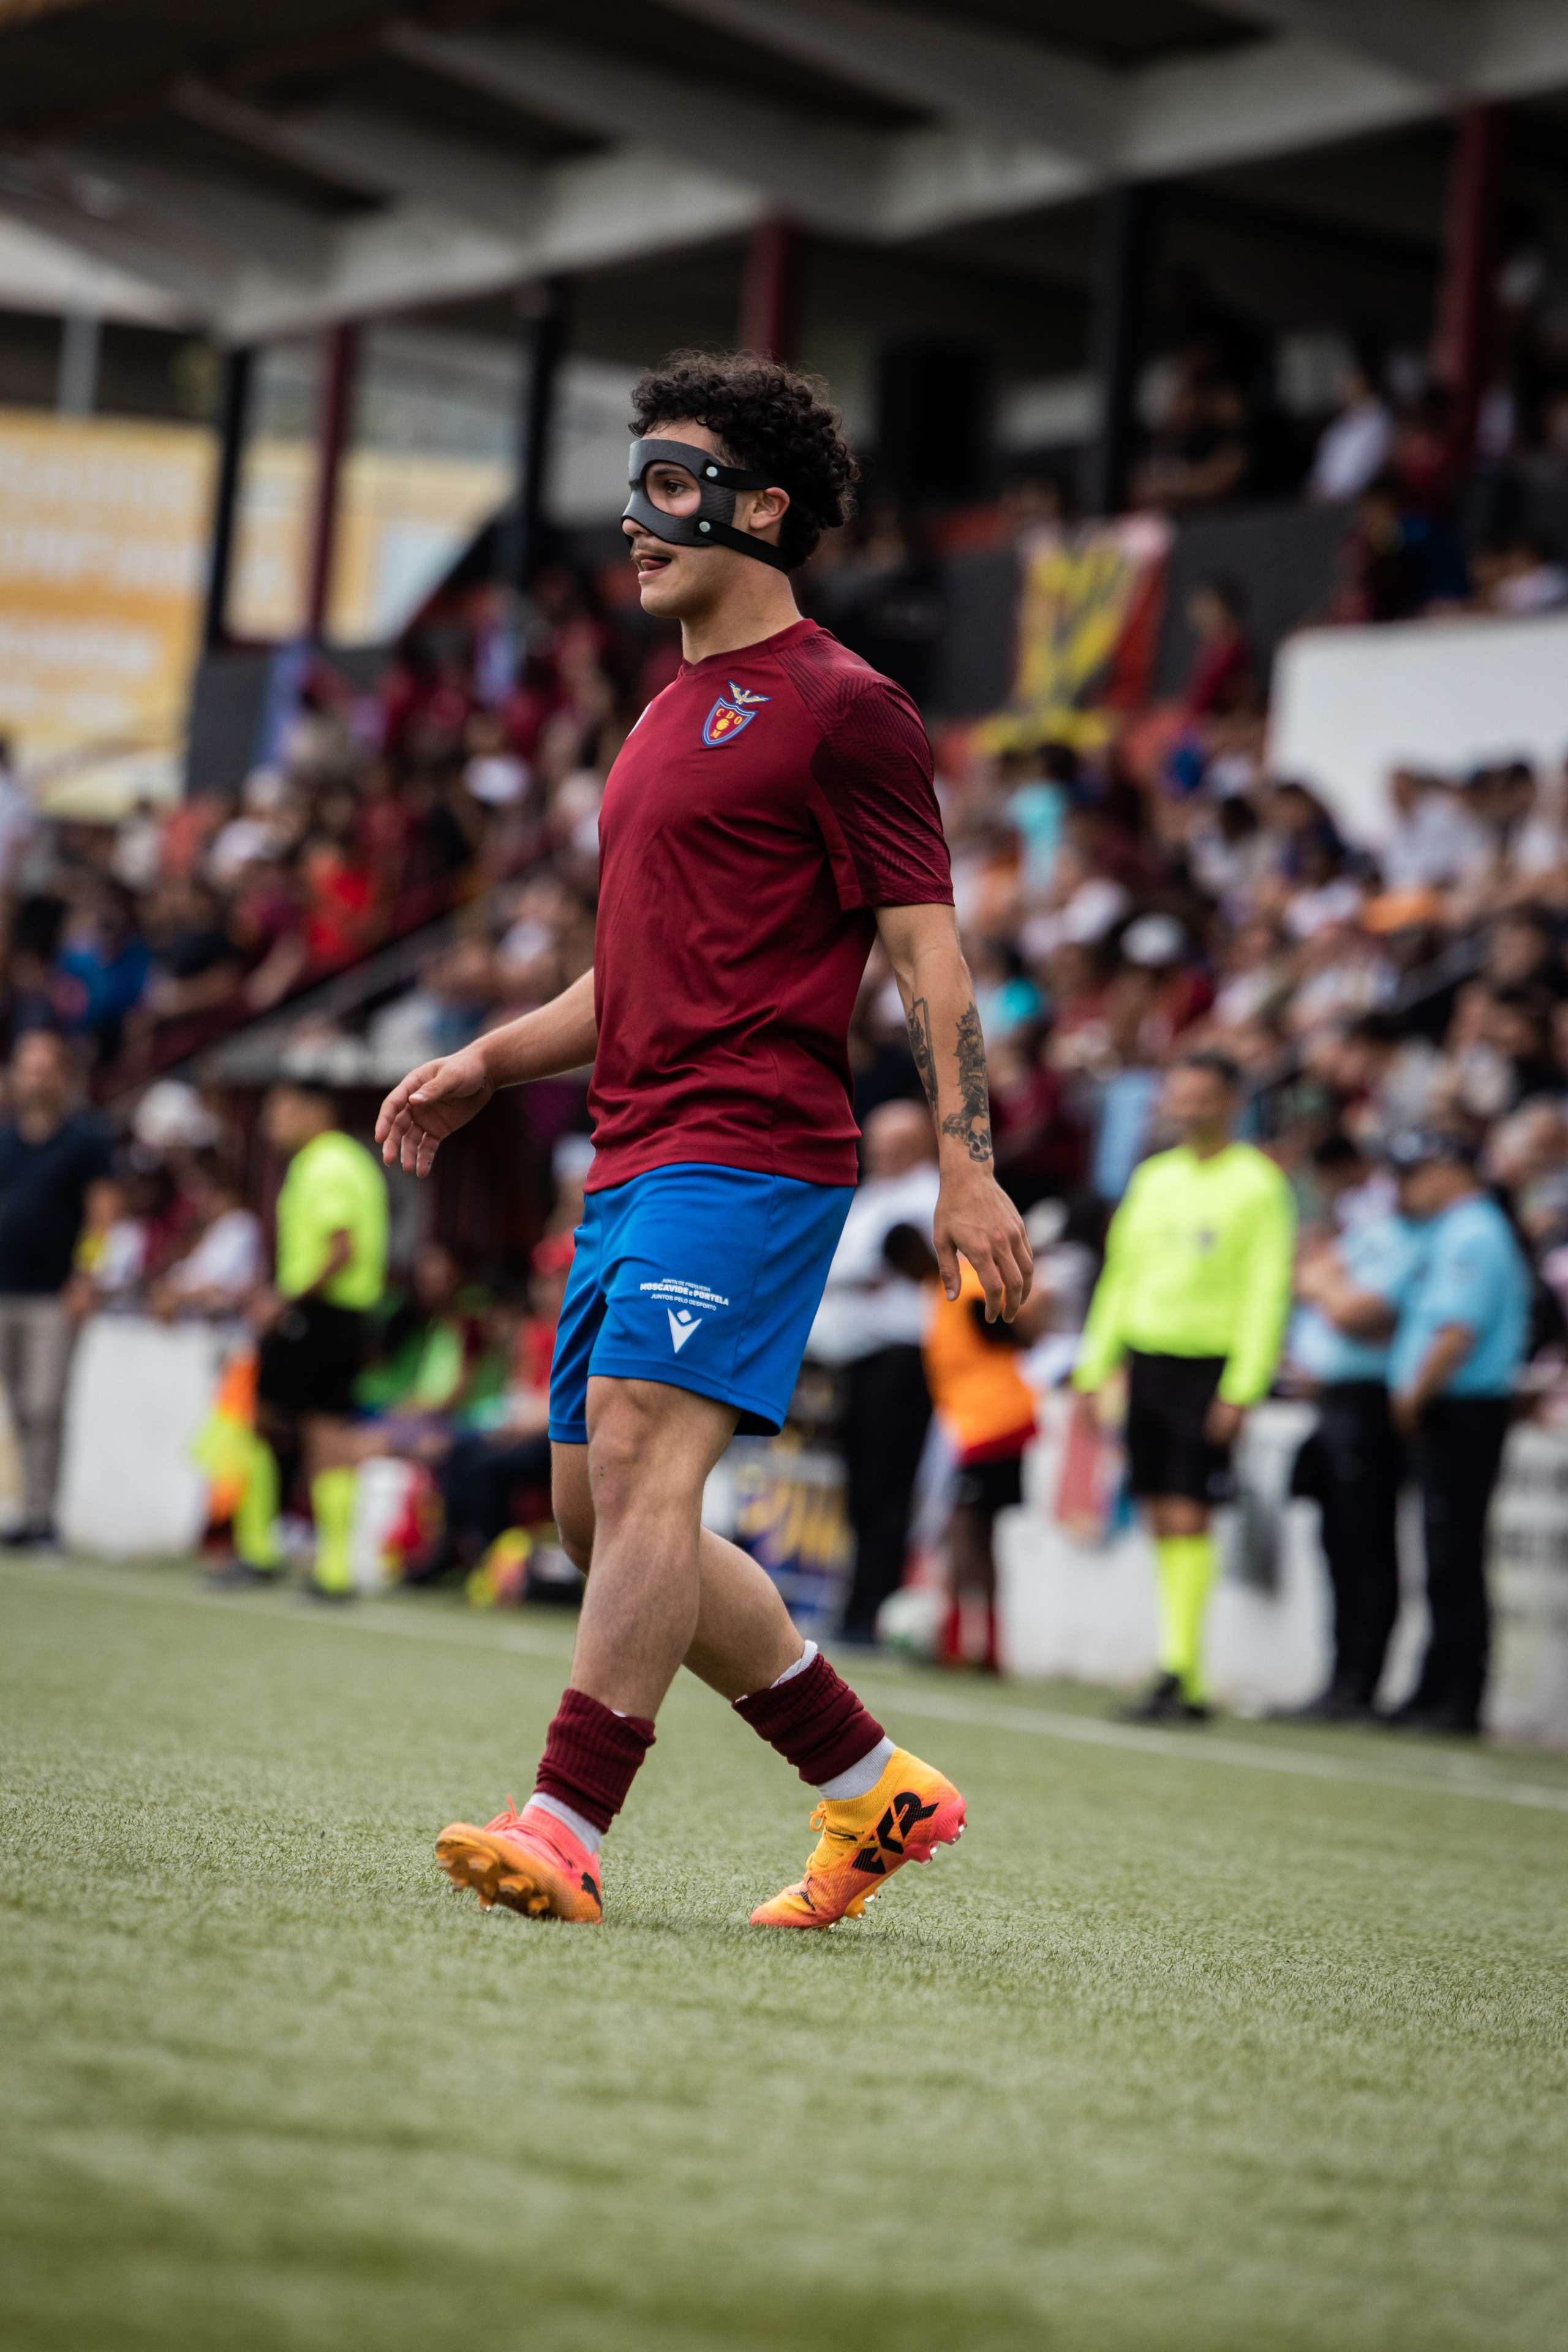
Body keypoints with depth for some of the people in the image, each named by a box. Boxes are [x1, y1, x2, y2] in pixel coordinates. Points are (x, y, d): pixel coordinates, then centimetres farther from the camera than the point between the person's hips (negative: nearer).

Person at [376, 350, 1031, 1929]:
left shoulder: (840, 708, -5)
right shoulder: (670, 719, 22)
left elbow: (927, 951, -9)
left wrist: (965, 1167, -16)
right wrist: (486, 1063, 18)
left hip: (751, 1149, -10)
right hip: (633, 1160, 10)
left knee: (639, 1457, -19)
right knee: (598, 1506, 8)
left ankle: (563, 1829, -22)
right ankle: (876, 1790, 18)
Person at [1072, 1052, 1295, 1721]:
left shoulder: (1257, 1184, -3)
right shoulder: (1154, 1178, 15)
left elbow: (1268, 1291, -8)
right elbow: (1121, 1276, 20)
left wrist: (1242, 1389, -15)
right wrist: (1094, 1369, 15)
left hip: (1210, 1367, -6)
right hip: (1147, 1359, 6)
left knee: (1189, 1519, -12)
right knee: (1162, 1521, 4)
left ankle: (1180, 1673, -12)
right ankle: (1188, 1683, 8)